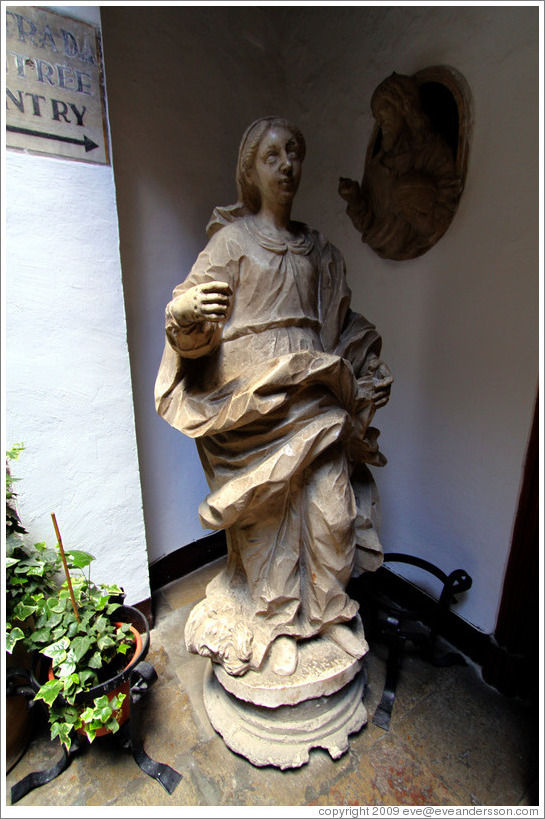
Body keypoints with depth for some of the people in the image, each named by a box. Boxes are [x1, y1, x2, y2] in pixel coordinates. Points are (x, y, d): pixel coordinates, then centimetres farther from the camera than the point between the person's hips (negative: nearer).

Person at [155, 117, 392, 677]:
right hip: (253, 398, -4)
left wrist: (364, 380, 15)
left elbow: (341, 326, 24)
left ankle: (328, 612, 29)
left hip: (312, 393, 5)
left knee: (334, 509, 2)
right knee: (268, 516, 3)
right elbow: (195, 333, -6)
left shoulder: (317, 249, 18)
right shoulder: (231, 238, 3)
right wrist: (186, 311, -29)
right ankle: (277, 623, 29)